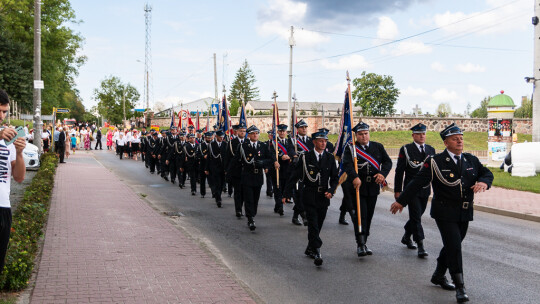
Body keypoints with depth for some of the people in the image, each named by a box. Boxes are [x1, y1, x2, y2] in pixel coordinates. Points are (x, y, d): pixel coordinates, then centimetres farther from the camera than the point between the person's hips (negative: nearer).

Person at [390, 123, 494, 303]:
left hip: (464, 214, 6)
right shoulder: (436, 162, -8)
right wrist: (401, 201, -5)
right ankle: (460, 287, -5)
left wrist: (483, 182, -14)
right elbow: (417, 182, -7)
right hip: (445, 213, -6)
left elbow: (487, 173, 11)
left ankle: (438, 276, 35)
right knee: (454, 247, -11)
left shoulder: (471, 160, 8)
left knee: (451, 246, 16)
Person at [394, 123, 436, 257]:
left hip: (425, 189, 5)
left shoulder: (431, 150, 10)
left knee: (416, 216, 14)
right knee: (416, 217, -8)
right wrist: (397, 190, -7)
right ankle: (420, 246, -7)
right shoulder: (406, 149, -4)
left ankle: (406, 237, 34)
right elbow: (399, 171, -4)